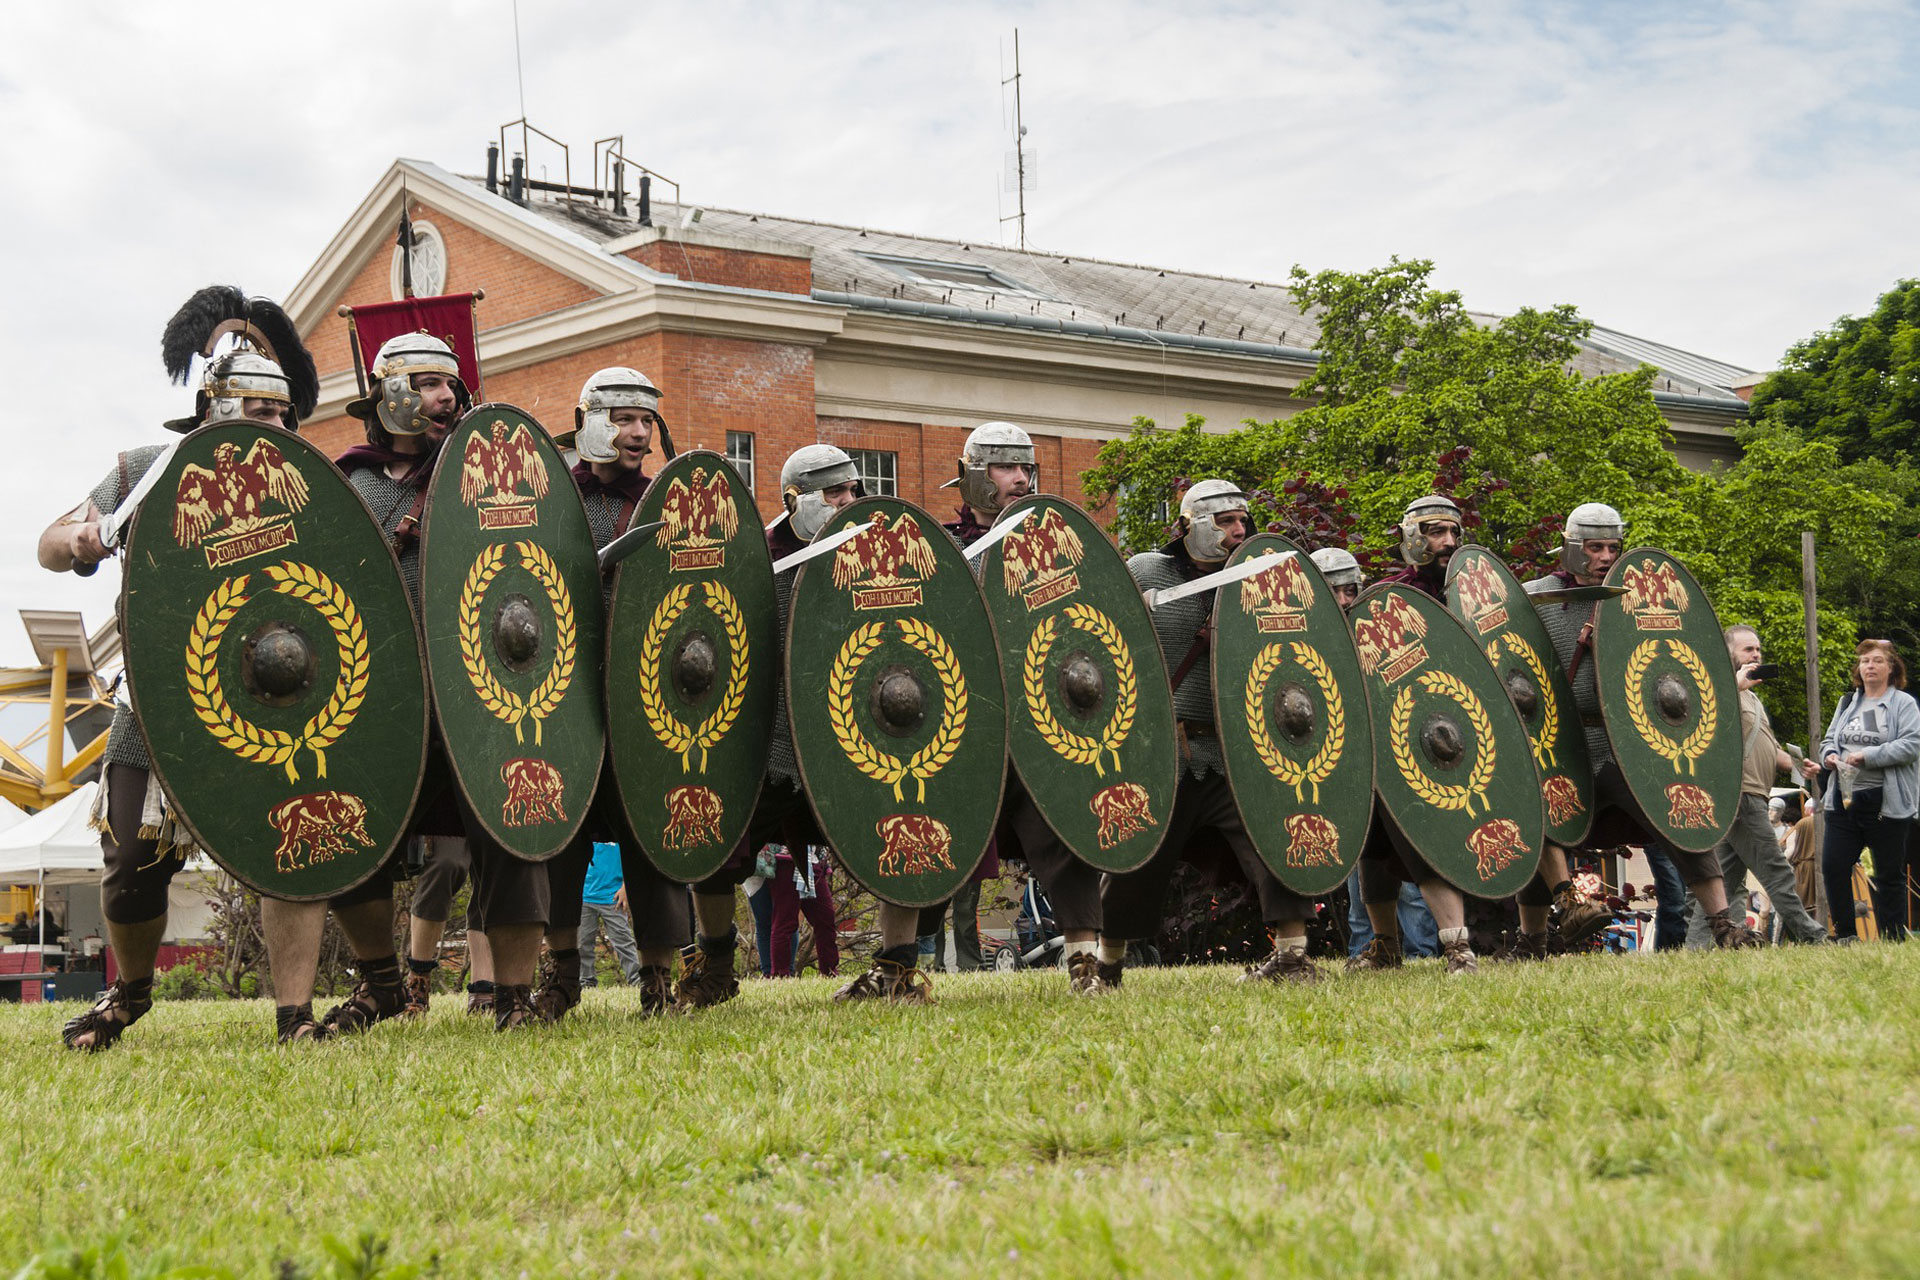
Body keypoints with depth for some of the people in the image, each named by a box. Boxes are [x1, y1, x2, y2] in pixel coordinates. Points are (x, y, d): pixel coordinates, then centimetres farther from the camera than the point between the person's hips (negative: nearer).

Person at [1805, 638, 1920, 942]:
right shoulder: (1848, 703, 17)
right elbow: (1829, 739, 23)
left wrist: (1868, 756, -18)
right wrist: (1829, 755, -1)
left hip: (1885, 803, -6)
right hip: (1844, 800, 6)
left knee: (1889, 875, 2)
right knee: (1833, 867, -1)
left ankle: (1893, 941, 8)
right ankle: (1846, 936, 9)